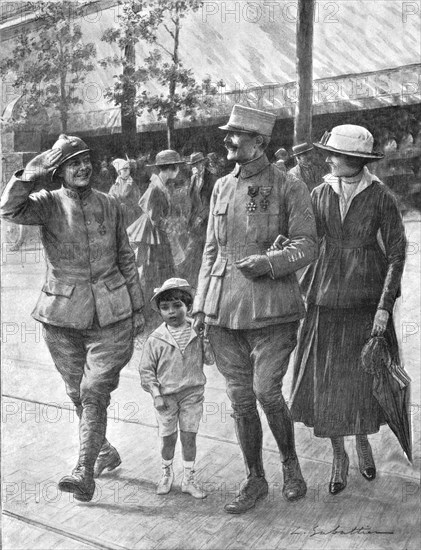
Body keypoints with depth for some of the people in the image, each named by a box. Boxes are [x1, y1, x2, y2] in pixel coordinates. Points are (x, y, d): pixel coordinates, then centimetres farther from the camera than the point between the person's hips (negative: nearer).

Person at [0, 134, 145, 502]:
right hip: (63, 317, 1)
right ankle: (105, 452, 35)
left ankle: (85, 472, 3)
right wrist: (32, 173, -27)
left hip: (110, 316, 0)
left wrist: (137, 307, 11)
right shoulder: (49, 204, -1)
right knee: (79, 395, 13)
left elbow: (126, 259, 11)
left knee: (95, 392, -7)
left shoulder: (109, 205, 5)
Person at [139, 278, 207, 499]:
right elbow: (146, 369, -4)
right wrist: (156, 394, -9)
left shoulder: (197, 333, -4)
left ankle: (188, 479, 23)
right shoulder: (156, 339, -8)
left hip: (191, 392, 1)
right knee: (168, 438, 9)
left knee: (189, 436, 6)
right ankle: (166, 474, 34)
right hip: (166, 396, -1)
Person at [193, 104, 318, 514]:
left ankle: (290, 462, 24)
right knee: (239, 399, 9)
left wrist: (267, 262, -21)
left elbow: (307, 247, -4)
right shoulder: (221, 187, 12)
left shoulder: (289, 188, -2)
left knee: (266, 391, -7)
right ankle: (255, 480, 27)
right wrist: (201, 303, 11)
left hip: (271, 308, -4)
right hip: (224, 309, 5)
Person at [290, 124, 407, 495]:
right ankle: (338, 456, 25)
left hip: (367, 302, -1)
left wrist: (385, 306, -11)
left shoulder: (381, 198, -6)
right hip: (326, 300, 2)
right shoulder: (320, 195, 1)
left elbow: (397, 253, -6)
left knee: (365, 380, 8)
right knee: (327, 382, 4)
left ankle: (363, 442, 38)